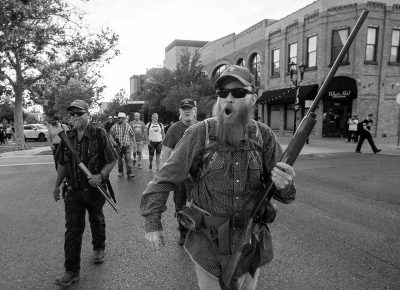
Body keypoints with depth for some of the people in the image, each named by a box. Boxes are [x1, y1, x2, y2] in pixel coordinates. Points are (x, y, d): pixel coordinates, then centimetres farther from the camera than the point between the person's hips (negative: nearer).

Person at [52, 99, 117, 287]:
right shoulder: (67, 138, 1)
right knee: (72, 229, 0)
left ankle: (99, 249, 46)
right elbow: (62, 164, 13)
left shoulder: (99, 135, -11)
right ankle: (72, 271, 10)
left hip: (95, 190, -2)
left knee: (97, 222, 18)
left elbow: (112, 161, -9)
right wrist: (57, 186, 15)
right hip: (73, 192, 2)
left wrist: (101, 175, -25)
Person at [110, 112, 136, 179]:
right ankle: (120, 171, 30)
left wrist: (134, 143, 12)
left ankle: (130, 173, -13)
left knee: (128, 159, -11)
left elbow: (132, 135, 11)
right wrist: (114, 142, -9)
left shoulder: (128, 126, 1)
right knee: (119, 159, 11)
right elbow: (110, 135, 2)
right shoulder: (114, 126, -1)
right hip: (118, 146, 1)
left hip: (127, 146, -1)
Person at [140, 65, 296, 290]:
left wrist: (285, 185, -26)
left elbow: (283, 191, -3)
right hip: (208, 244, -2)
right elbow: (166, 178, -8)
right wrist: (153, 222, -10)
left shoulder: (264, 135, -7)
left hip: (251, 242, 3)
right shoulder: (200, 133, -14)